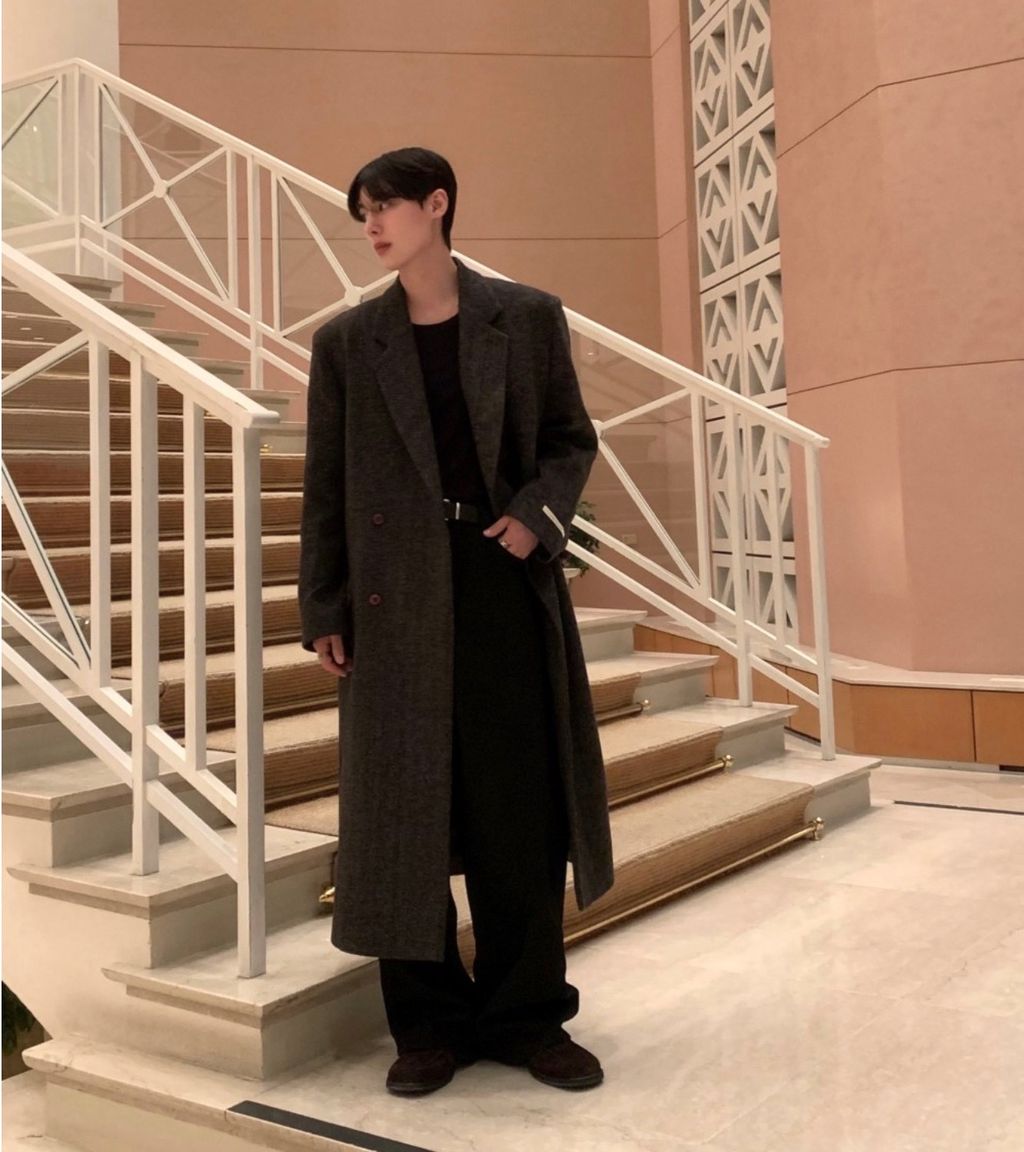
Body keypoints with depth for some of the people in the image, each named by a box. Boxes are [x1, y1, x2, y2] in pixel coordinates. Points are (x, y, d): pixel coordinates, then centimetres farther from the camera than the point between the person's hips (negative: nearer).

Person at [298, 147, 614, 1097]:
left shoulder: (529, 318, 5)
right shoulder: (346, 342, 6)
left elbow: (571, 438, 11)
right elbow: (325, 486, 7)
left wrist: (539, 513, -9)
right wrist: (323, 614, 2)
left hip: (507, 582, 0)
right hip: (397, 598, 1)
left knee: (522, 808, 5)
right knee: (404, 807, 5)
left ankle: (525, 1016, 21)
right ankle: (430, 1026, 20)